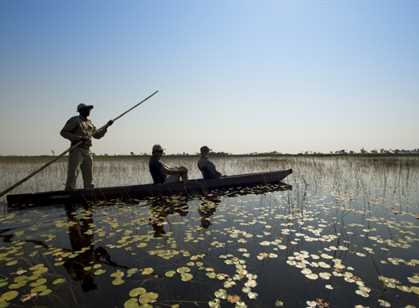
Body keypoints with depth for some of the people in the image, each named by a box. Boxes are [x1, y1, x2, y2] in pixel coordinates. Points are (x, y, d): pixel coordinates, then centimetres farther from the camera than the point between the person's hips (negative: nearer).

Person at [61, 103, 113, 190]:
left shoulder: (89, 122, 18)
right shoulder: (74, 120, -2)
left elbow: (97, 135, 25)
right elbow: (63, 132, -7)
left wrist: (106, 126, 15)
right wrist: (78, 138, -17)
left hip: (87, 151, 7)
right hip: (77, 150, -7)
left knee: (89, 176, 10)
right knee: (72, 175, -7)